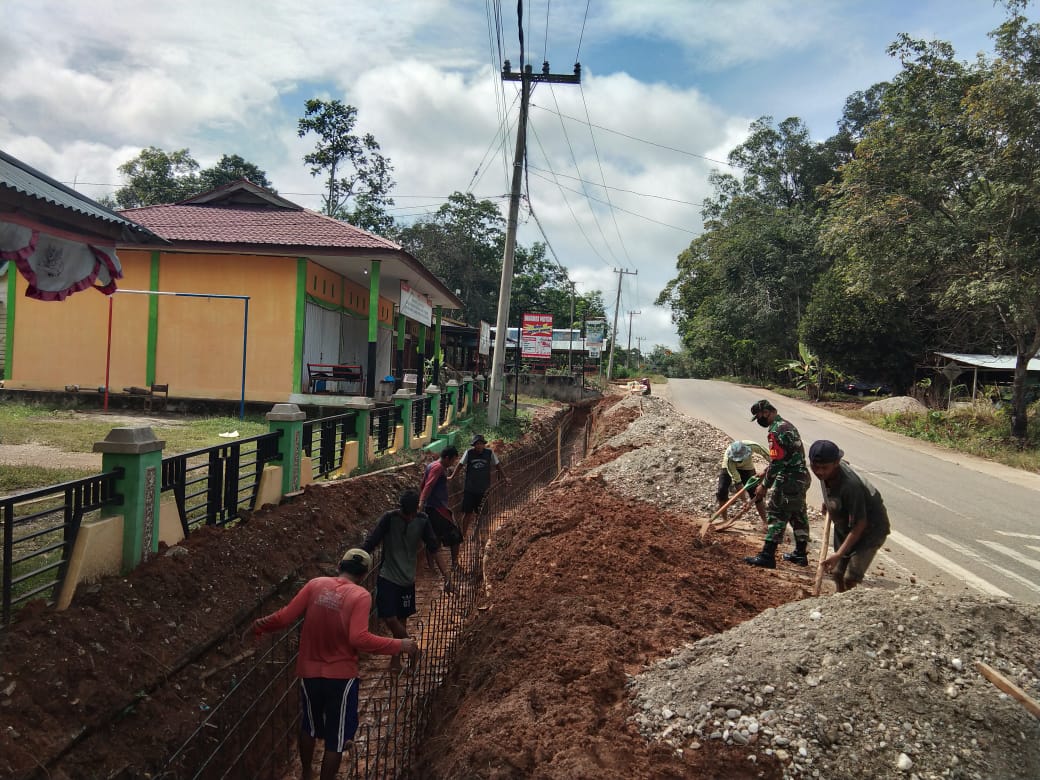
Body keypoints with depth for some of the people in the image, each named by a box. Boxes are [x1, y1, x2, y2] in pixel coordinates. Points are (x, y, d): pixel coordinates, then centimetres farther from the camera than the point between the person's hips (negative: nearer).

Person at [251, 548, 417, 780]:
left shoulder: (316, 584, -3)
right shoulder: (360, 596, -15)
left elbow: (285, 617, -3)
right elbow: (359, 639, -25)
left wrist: (261, 625, 16)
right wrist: (398, 645, -17)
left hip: (309, 671, 5)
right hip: (341, 676, -5)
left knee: (309, 727, 29)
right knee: (336, 739, 12)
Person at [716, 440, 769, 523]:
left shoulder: (752, 446, -37)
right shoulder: (728, 458, -39)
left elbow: (768, 455, -17)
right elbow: (737, 481, -36)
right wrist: (745, 499, -36)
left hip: (747, 468, 1)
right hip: (728, 468, -1)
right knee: (722, 491, -14)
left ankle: (765, 521, 3)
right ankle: (724, 519, 2)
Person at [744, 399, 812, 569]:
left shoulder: (776, 431, -18)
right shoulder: (787, 425, 15)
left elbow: (776, 462, -20)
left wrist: (764, 486, -14)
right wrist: (766, 472, 22)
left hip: (788, 481, -10)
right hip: (800, 477, 10)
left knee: (776, 515, -7)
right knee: (798, 515, 16)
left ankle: (767, 556, -6)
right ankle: (801, 554, 25)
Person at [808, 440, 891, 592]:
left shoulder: (850, 486, -38)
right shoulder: (825, 473, -14)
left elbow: (859, 525, -32)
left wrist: (839, 554, -33)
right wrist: (828, 503, 9)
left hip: (871, 529, -8)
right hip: (844, 528, 8)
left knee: (850, 579, -16)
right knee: (838, 573, 16)